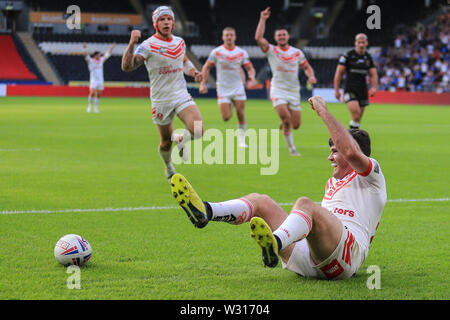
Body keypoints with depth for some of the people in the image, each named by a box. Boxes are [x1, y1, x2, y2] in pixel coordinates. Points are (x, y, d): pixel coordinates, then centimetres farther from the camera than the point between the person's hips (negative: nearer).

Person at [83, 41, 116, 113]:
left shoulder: (101, 60, 10)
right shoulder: (90, 61, -3)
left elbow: (107, 54, 17)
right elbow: (86, 55, -16)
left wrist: (112, 47, 16)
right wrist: (85, 48, -30)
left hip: (100, 80, 5)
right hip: (93, 80, -4)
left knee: (98, 94, 3)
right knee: (92, 93, -16)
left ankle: (96, 108, 9)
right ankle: (89, 106, -4)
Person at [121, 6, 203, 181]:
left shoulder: (179, 42, 8)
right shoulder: (148, 45, -11)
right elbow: (127, 67, -22)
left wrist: (194, 72, 10)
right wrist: (131, 44, -34)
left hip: (182, 95, 4)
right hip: (161, 100, -4)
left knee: (197, 131, -18)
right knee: (166, 143, 7)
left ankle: (181, 139, 18)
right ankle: (168, 168, 38)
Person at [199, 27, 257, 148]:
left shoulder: (242, 53, 3)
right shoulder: (216, 52, -2)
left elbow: (250, 68, 9)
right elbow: (206, 67, 5)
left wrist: (251, 76, -14)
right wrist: (203, 83, -3)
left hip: (238, 88, 1)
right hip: (223, 90, -1)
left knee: (241, 114, -6)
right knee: (226, 118, -8)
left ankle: (241, 140, 8)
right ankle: (228, 108, 29)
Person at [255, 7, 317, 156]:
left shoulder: (297, 52, 7)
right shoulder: (271, 51, -2)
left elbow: (307, 67, 17)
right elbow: (258, 38, -16)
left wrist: (311, 76, -5)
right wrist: (263, 19, -17)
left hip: (294, 91, 3)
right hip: (278, 90, -3)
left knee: (295, 125, 0)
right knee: (286, 118, -23)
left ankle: (284, 124, 38)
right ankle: (291, 148, -6)